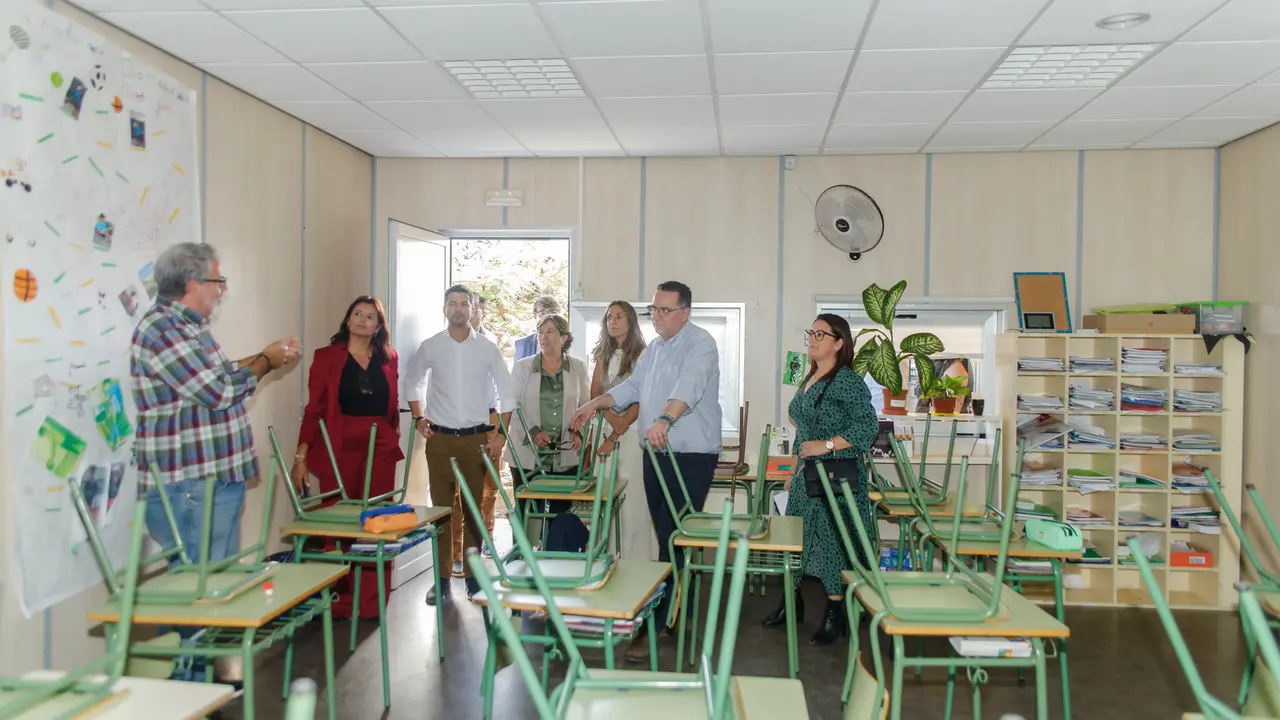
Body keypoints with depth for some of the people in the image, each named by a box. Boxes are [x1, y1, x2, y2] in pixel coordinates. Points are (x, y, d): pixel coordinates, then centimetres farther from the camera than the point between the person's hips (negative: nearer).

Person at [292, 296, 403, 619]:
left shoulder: (389, 359, 12)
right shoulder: (327, 357, 4)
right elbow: (314, 409, 1)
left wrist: (394, 439, 11)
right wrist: (301, 455, -3)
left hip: (380, 450, 2)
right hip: (339, 448, -2)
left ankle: (372, 602, 10)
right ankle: (339, 602, 11)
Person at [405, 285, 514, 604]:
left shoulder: (488, 348, 1)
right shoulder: (429, 346, 2)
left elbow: (506, 393, 4)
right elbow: (412, 383, 16)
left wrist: (500, 434, -1)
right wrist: (419, 419, 6)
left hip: (477, 438, 0)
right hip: (440, 439, 0)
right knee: (441, 508, 3)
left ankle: (472, 574, 15)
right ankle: (441, 578, 12)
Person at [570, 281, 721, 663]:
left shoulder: (700, 344, -11)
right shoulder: (655, 348, 17)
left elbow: (689, 386, -28)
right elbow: (632, 387, 23)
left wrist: (664, 420, -44)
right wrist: (595, 405, 11)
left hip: (692, 456, -8)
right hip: (657, 454, 8)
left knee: (675, 539, -9)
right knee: (667, 535, 12)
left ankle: (657, 621, -5)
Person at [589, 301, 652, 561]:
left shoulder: (642, 355, -5)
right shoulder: (603, 355, 13)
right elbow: (595, 394, 7)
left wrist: (615, 437, -12)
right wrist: (612, 419, -13)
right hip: (605, 430, 5)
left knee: (632, 497, -5)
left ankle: (636, 562, 4)